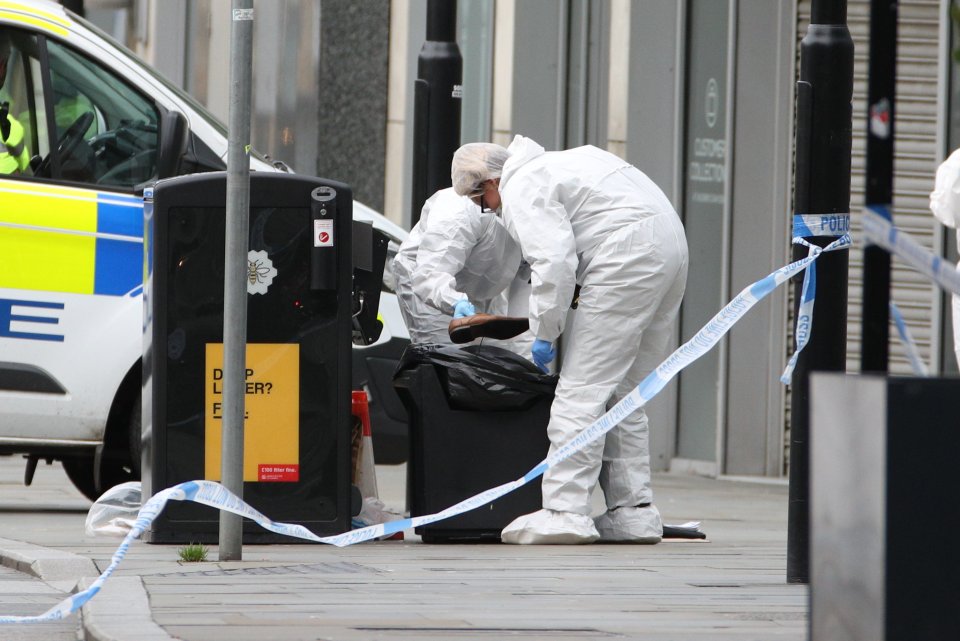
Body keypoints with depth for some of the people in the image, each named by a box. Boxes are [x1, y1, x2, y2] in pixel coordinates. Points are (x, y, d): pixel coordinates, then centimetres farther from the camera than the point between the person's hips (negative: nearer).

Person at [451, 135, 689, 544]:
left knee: (581, 390, -10)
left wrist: (545, 332, -7)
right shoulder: (550, 163, 26)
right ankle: (633, 510, 13)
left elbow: (554, 262, -16)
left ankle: (565, 511, -15)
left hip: (629, 257, -10)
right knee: (622, 393, 15)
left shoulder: (522, 190, -4)